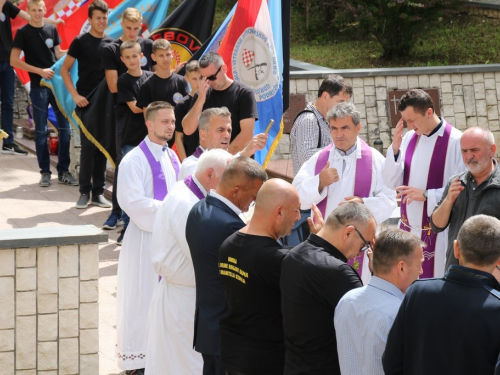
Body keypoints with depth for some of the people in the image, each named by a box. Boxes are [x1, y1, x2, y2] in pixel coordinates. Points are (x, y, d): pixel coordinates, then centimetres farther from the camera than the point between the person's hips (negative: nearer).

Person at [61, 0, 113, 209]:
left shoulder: (111, 44, 7)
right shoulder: (80, 41, -3)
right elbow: (64, 69, -2)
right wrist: (75, 95, -11)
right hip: (86, 101, -3)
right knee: (88, 147, -5)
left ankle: (98, 192, 12)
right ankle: (84, 192, 4)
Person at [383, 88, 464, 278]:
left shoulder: (455, 142, -11)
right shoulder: (409, 138, 6)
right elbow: (392, 183, 5)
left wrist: (427, 195, -18)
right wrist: (395, 149, -8)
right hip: (408, 229, 5)